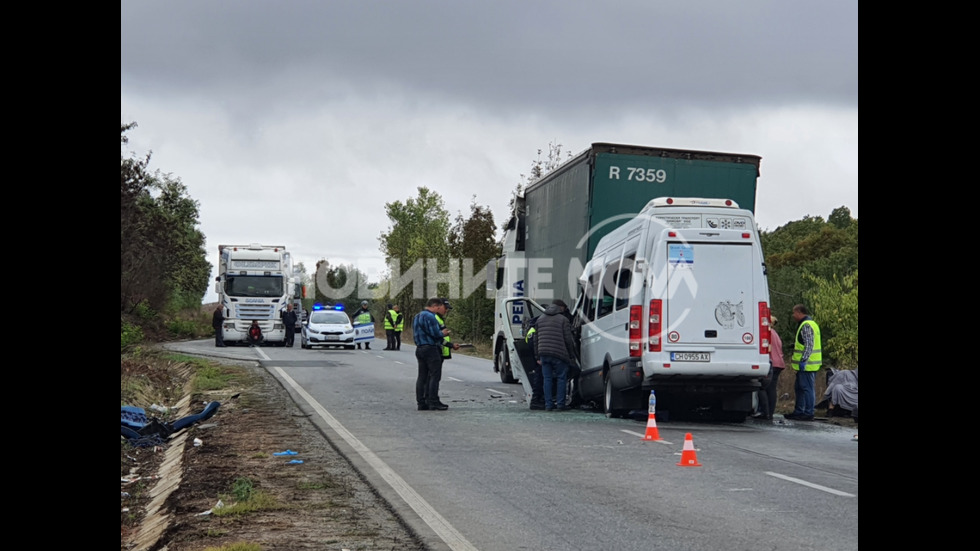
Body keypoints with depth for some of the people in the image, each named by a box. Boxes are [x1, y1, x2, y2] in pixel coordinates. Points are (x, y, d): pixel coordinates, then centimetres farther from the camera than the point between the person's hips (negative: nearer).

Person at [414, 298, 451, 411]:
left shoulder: (417, 316, 19)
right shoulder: (429, 316, -14)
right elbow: (435, 333, -21)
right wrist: (443, 333, 0)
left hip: (419, 349, 10)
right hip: (431, 349, -10)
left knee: (422, 376, 10)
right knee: (434, 375, -7)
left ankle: (421, 402, 11)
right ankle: (433, 402, -9)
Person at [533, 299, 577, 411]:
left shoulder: (540, 319, 15)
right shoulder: (563, 320, -2)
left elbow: (536, 339, 15)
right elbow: (568, 340, -6)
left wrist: (538, 356, 17)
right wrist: (572, 356, 3)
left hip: (544, 354, 5)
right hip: (559, 355, -5)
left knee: (547, 379, 7)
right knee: (561, 378, 4)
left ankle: (548, 405, 5)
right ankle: (560, 404, 1)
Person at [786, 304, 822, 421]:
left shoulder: (806, 325, -15)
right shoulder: (809, 323, 19)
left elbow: (809, 345, -22)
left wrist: (803, 360, -23)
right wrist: (795, 357, 25)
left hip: (807, 364, -11)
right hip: (805, 364, 11)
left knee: (807, 388, -7)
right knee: (799, 388, 16)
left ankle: (808, 413, -4)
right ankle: (798, 412, 23)